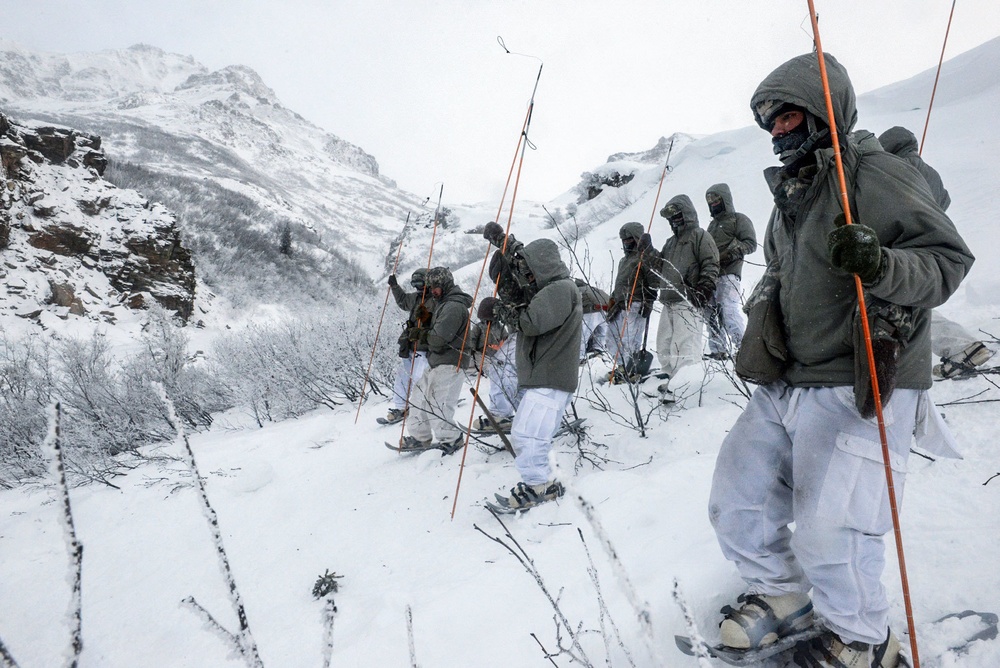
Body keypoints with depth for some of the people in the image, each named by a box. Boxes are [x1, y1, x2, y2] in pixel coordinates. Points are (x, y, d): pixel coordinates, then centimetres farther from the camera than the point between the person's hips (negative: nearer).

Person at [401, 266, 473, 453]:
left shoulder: (454, 306, -16)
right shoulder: (444, 303, 19)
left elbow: (438, 338, -21)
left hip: (449, 364, -11)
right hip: (436, 362, 11)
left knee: (437, 405, -12)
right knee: (421, 398, 14)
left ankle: (451, 439, 2)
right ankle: (420, 437, 25)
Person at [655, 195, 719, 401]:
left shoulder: (700, 236, 2)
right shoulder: (670, 243, 27)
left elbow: (711, 266, -8)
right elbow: (660, 267, 30)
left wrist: (703, 289, -20)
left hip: (689, 301, -9)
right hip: (669, 301, 9)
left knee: (684, 347, -16)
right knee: (664, 347, 12)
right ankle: (667, 380, 22)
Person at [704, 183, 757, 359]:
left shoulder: (738, 219, 8)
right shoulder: (712, 225, 30)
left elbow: (750, 243, -3)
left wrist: (729, 254, -16)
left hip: (728, 274, -7)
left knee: (730, 312, -18)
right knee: (712, 315, 1)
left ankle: (742, 346, -17)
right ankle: (718, 350, 3)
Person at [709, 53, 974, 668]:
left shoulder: (874, 174, -9)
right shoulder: (791, 191, 17)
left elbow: (949, 258, -14)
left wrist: (880, 266, -32)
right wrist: (762, 323, 16)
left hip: (860, 390, -8)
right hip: (787, 385, 9)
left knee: (827, 534, -8)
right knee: (736, 500, 10)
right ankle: (783, 593, 35)